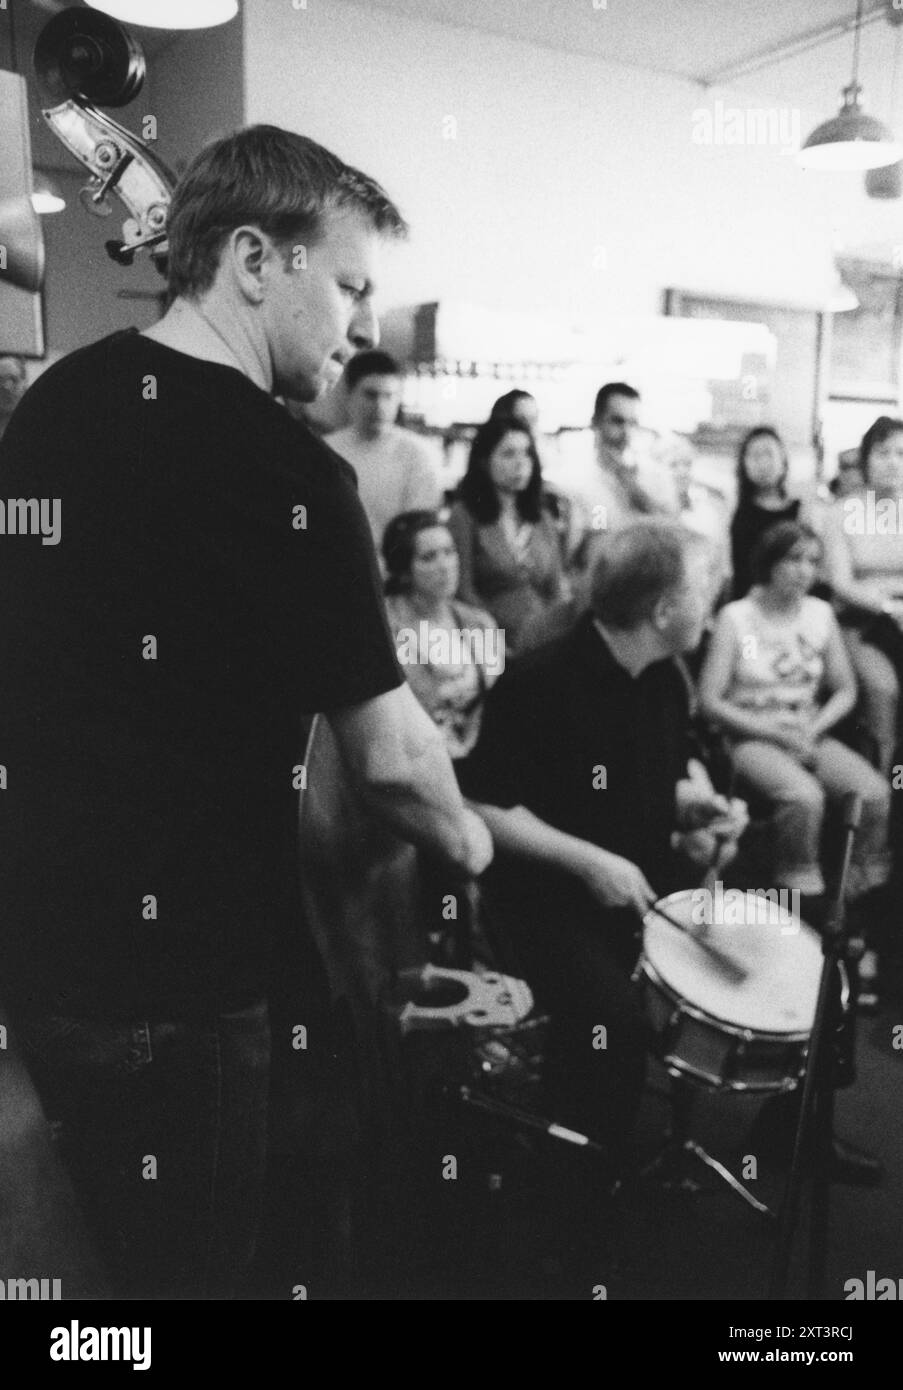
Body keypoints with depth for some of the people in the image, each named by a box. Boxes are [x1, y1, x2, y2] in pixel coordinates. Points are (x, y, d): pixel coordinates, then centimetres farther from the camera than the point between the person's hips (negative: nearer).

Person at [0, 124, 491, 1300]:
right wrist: (472, 844, 6)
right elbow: (390, 760, -15)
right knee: (191, 1263, 15)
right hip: (172, 975, -7)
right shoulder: (285, 473, -20)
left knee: (121, 1250, 27)